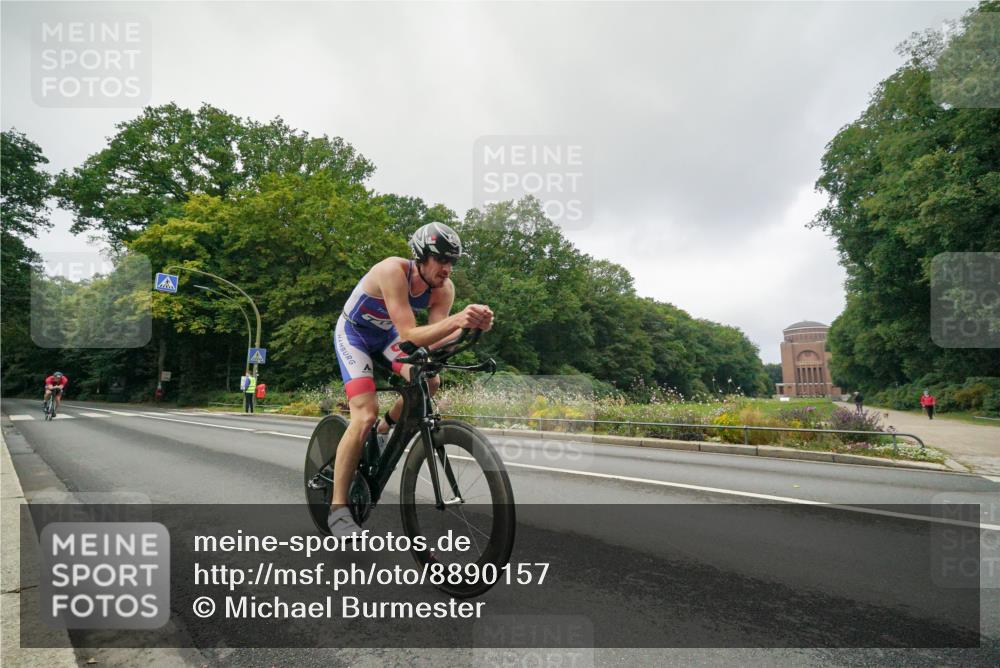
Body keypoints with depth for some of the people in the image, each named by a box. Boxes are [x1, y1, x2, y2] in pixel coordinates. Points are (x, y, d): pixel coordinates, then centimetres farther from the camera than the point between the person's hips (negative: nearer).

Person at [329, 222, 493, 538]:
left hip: (386, 335, 5)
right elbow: (410, 336, -41)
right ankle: (338, 508, -8)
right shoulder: (393, 270, -35)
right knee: (365, 415, -20)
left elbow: (434, 341, -26)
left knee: (429, 381, -21)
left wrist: (471, 325, -43)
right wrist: (456, 320, -56)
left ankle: (385, 429, 10)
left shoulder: (444, 289, -19)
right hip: (353, 334, -5)